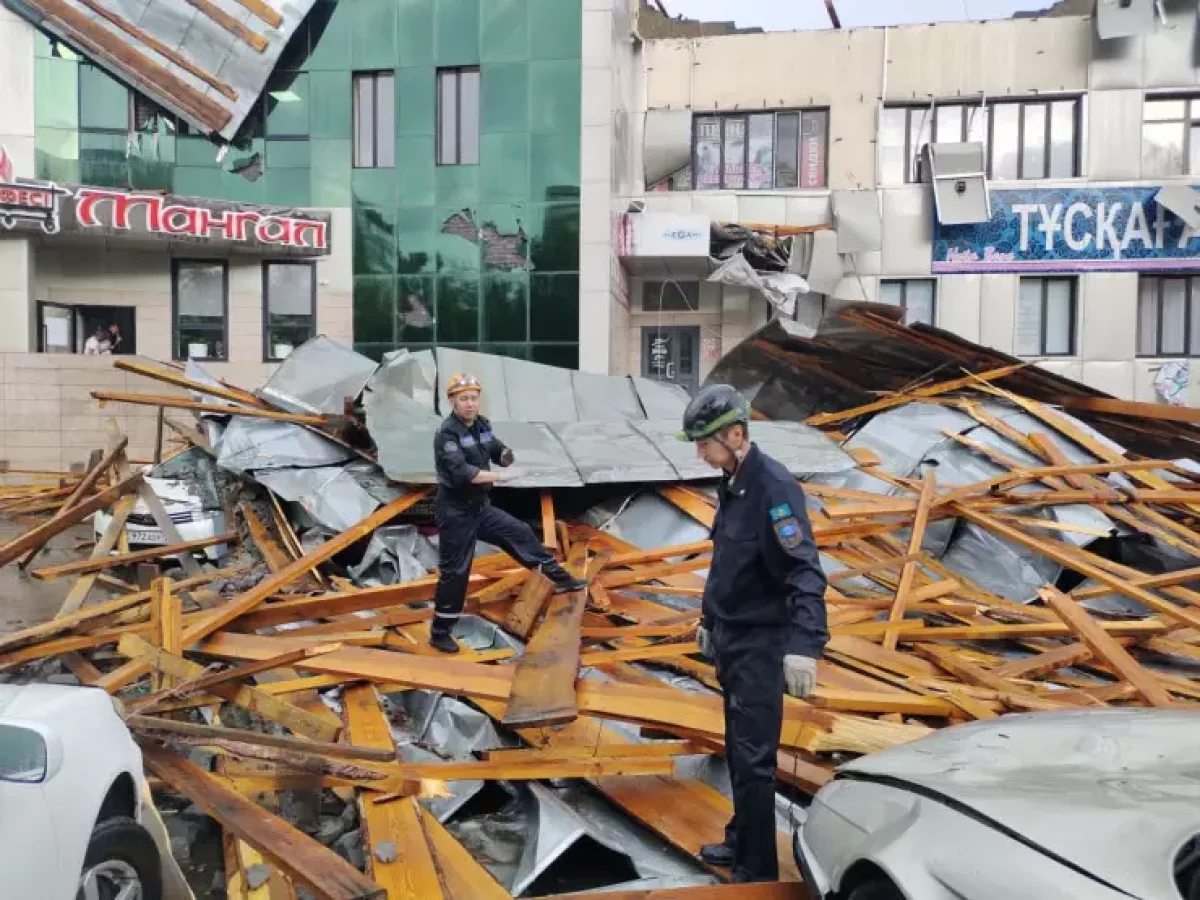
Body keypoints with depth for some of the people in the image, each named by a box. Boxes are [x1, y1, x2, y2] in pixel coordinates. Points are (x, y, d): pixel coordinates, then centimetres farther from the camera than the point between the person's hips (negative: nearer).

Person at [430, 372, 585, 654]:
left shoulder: (482, 425, 4)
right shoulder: (447, 434, -20)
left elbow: (498, 451, 17)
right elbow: (462, 472, -32)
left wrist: (506, 455, -8)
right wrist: (500, 476, -34)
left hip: (481, 507, 8)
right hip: (455, 513, -8)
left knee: (521, 533, 14)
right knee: (455, 572, -2)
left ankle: (560, 578, 30)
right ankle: (440, 633, 12)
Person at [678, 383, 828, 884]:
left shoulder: (774, 488, -21)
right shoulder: (731, 485, 7)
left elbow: (805, 572, -29)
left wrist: (804, 646, -38)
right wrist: (709, 620, 25)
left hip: (760, 645, -9)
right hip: (730, 639, 9)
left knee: (754, 759, -2)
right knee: (737, 751, 20)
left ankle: (758, 871, 10)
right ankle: (741, 842, 36)